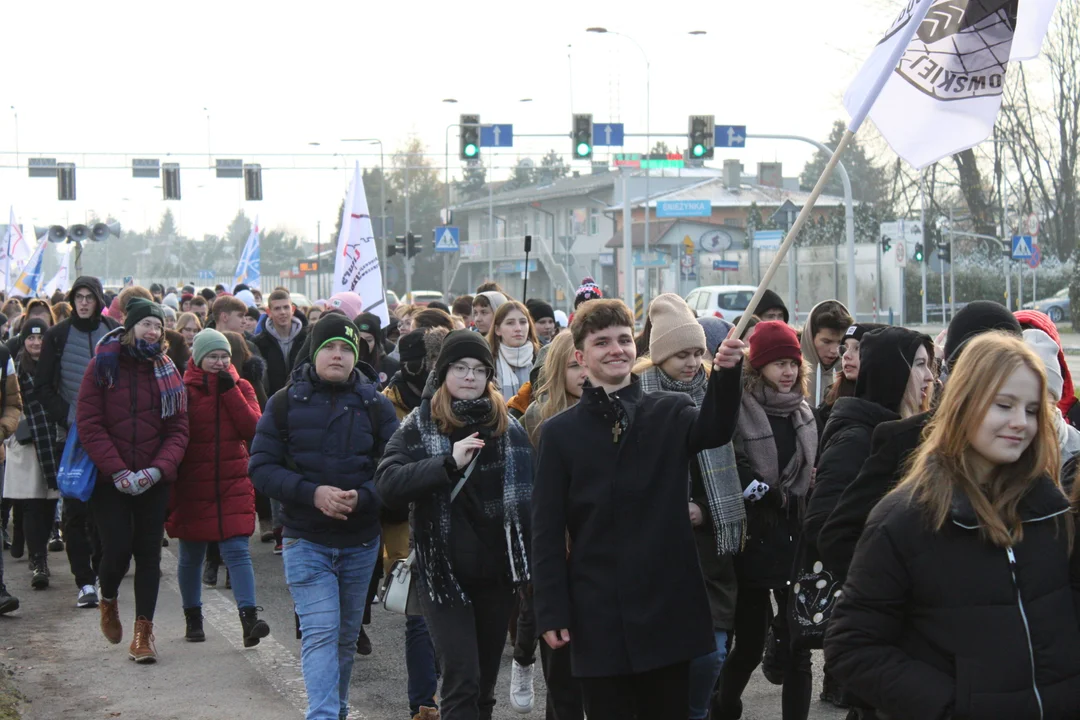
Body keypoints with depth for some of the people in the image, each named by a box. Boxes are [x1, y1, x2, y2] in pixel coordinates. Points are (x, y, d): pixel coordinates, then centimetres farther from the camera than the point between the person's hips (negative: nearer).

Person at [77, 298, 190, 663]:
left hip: (153, 481, 2)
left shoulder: (167, 371, 6)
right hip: (109, 479, -2)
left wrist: (156, 470, -14)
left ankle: (144, 631, 10)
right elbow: (89, 424, -7)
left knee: (149, 553, 2)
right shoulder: (103, 366, -2)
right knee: (117, 549, -7)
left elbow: (178, 429, 2)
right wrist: (118, 470, -16)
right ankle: (108, 601, 25)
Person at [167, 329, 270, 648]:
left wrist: (229, 390, -11)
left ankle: (249, 620, -16)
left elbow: (252, 429, -7)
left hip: (234, 486, 1)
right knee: (191, 556, 10)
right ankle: (193, 618, 26)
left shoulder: (241, 387, 6)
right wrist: (169, 492, -4)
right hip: (193, 487, 0)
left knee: (237, 550, -10)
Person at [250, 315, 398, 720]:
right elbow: (262, 467, -6)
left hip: (360, 541, 2)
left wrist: (361, 497, -22)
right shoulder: (286, 402, -2)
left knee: (346, 637, 15)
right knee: (320, 633, -13)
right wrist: (312, 493, -20)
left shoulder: (376, 406, 1)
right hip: (306, 540, -2)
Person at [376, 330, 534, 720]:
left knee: (485, 684, 12)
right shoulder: (418, 427, 0)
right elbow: (387, 484, -15)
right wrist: (449, 462, -25)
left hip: (497, 571, 3)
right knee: (462, 679, -11)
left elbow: (528, 496, 8)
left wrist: (530, 562, -1)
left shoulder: (510, 428, 7)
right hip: (444, 571, -3)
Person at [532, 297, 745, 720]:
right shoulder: (560, 432, 3)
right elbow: (547, 530, 1)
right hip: (597, 613, 0)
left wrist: (726, 374, -39)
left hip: (668, 604, 1)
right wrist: (550, 611, -6)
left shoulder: (671, 413, 4)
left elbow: (714, 430, -19)